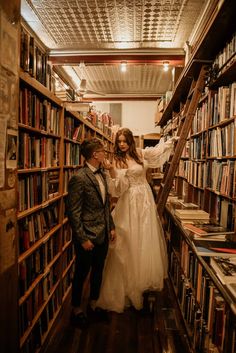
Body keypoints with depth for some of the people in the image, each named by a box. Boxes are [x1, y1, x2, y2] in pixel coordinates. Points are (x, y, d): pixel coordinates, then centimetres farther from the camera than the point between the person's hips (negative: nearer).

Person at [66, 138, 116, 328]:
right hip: (87, 236, -7)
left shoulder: (101, 174, 6)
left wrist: (112, 227, 11)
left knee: (98, 270, 21)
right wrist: (83, 239, -17)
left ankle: (93, 304, 43)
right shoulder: (79, 178, -20)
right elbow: (73, 212, -18)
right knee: (82, 273, 12)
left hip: (103, 234, 8)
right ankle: (77, 309, 35)